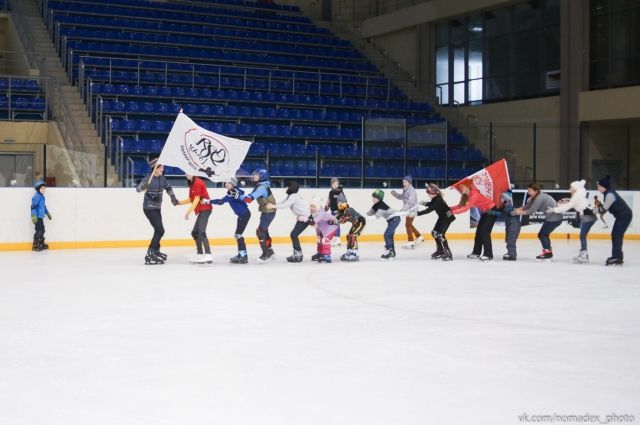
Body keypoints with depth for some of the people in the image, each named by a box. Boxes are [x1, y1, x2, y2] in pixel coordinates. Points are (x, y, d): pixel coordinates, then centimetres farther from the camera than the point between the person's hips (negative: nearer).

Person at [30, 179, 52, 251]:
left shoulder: (42, 197, 13)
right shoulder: (36, 196, -15)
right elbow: (33, 206, -20)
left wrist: (47, 213, 33)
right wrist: (33, 216, -25)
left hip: (41, 217, 10)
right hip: (37, 217, -10)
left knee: (42, 230, 16)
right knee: (39, 231, -8)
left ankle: (41, 244, 26)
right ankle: (35, 245, -2)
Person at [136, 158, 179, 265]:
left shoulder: (162, 178, 3)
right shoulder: (148, 178, -18)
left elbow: (168, 188, 21)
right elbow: (138, 188, -31)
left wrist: (173, 197, 13)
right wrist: (143, 186, -51)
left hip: (157, 208, 8)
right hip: (149, 208, -8)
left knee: (158, 230, 19)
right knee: (160, 230, -15)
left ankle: (155, 251, 37)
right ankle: (150, 255, -13)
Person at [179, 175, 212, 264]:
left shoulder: (197, 183, -13)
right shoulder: (192, 184, 16)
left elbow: (197, 199, -19)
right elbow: (190, 200, 17)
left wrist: (188, 212, -23)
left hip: (205, 209, -10)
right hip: (202, 210, 10)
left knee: (201, 232, -18)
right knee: (195, 232, 13)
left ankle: (208, 255, -24)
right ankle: (200, 255, 19)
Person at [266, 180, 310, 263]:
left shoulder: (293, 196, -16)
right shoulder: (290, 196, 14)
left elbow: (285, 205, -28)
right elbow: (282, 203, 5)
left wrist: (273, 206, -30)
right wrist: (272, 205, -8)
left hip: (305, 218, -10)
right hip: (301, 218, 10)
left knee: (294, 234, -13)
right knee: (293, 235, 10)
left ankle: (298, 254, -10)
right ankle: (297, 254, 16)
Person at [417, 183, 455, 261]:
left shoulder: (438, 200, -31)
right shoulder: (435, 198, -4)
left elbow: (429, 210, -36)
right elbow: (431, 204, 17)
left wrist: (417, 213, -38)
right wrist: (424, 203, -4)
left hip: (448, 217, -10)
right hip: (442, 217, 10)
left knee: (440, 234, -18)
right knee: (434, 232, 9)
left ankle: (447, 253, -13)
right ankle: (440, 250, 22)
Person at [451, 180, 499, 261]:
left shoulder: (474, 195, -29)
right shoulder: (467, 195, 0)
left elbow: (466, 208, -34)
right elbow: (461, 205, -2)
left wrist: (453, 212, -35)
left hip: (492, 211, -10)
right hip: (485, 212, 10)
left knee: (485, 232, -13)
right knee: (479, 231, 10)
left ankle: (488, 255, -11)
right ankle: (476, 253, 16)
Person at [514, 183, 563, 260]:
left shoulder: (540, 198, -21)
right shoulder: (537, 196, 9)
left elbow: (531, 210, -21)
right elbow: (527, 206, 8)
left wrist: (520, 212, -12)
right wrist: (516, 210, -2)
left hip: (554, 219, -10)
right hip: (552, 217, 10)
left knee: (542, 234, -2)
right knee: (544, 234, 19)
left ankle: (547, 252, 3)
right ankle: (548, 251, 30)